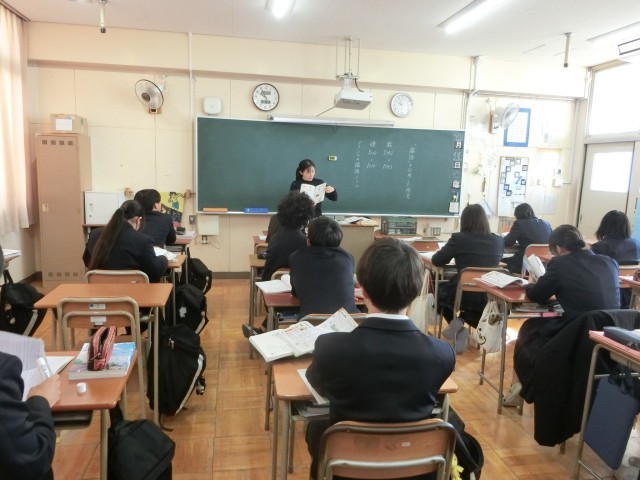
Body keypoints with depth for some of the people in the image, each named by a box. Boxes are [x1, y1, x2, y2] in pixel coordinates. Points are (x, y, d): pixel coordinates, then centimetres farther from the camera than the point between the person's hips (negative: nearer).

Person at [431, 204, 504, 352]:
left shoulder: (459, 238, -11)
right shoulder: (499, 240, 1)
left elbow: (436, 261, -2)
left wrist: (457, 256, 17)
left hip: (464, 295, -4)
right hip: (490, 297, 4)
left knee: (440, 291, 29)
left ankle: (457, 323, 14)